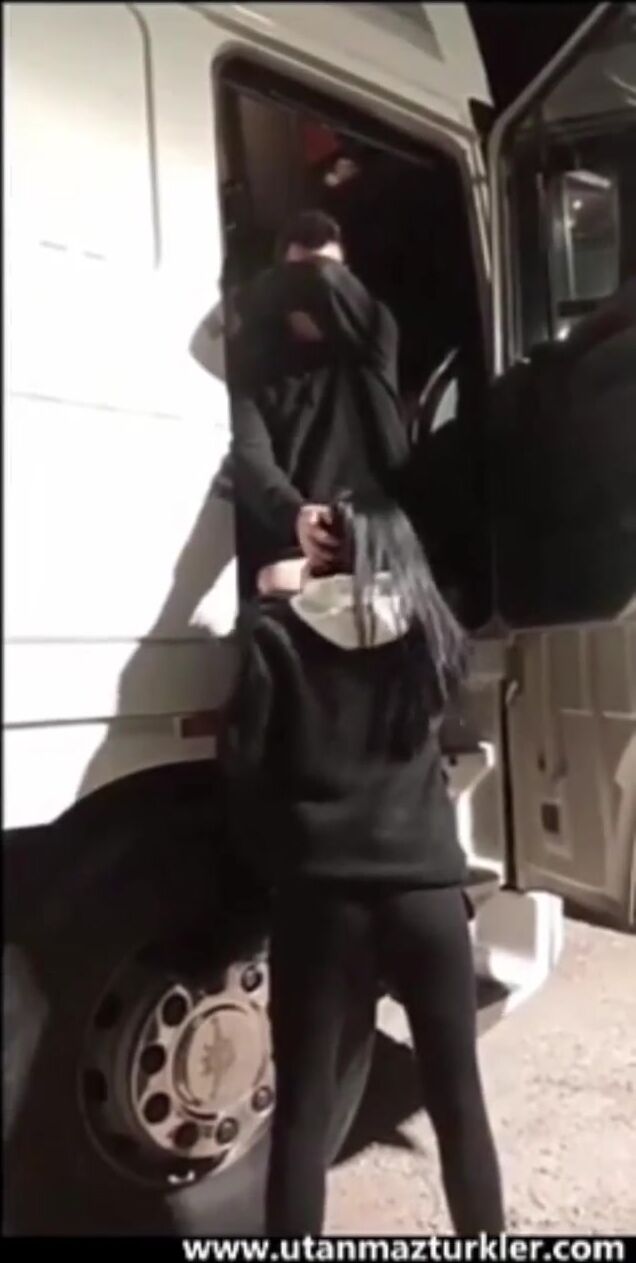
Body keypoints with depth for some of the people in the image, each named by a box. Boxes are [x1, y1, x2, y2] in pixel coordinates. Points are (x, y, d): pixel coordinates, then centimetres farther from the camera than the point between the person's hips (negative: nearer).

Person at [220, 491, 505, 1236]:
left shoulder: (279, 631, -3)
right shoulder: (428, 626, 3)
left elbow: (243, 762, -5)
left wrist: (274, 863, 10)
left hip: (319, 895, -1)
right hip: (426, 890, 2)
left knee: (302, 1107, 12)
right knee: (458, 1100, 17)